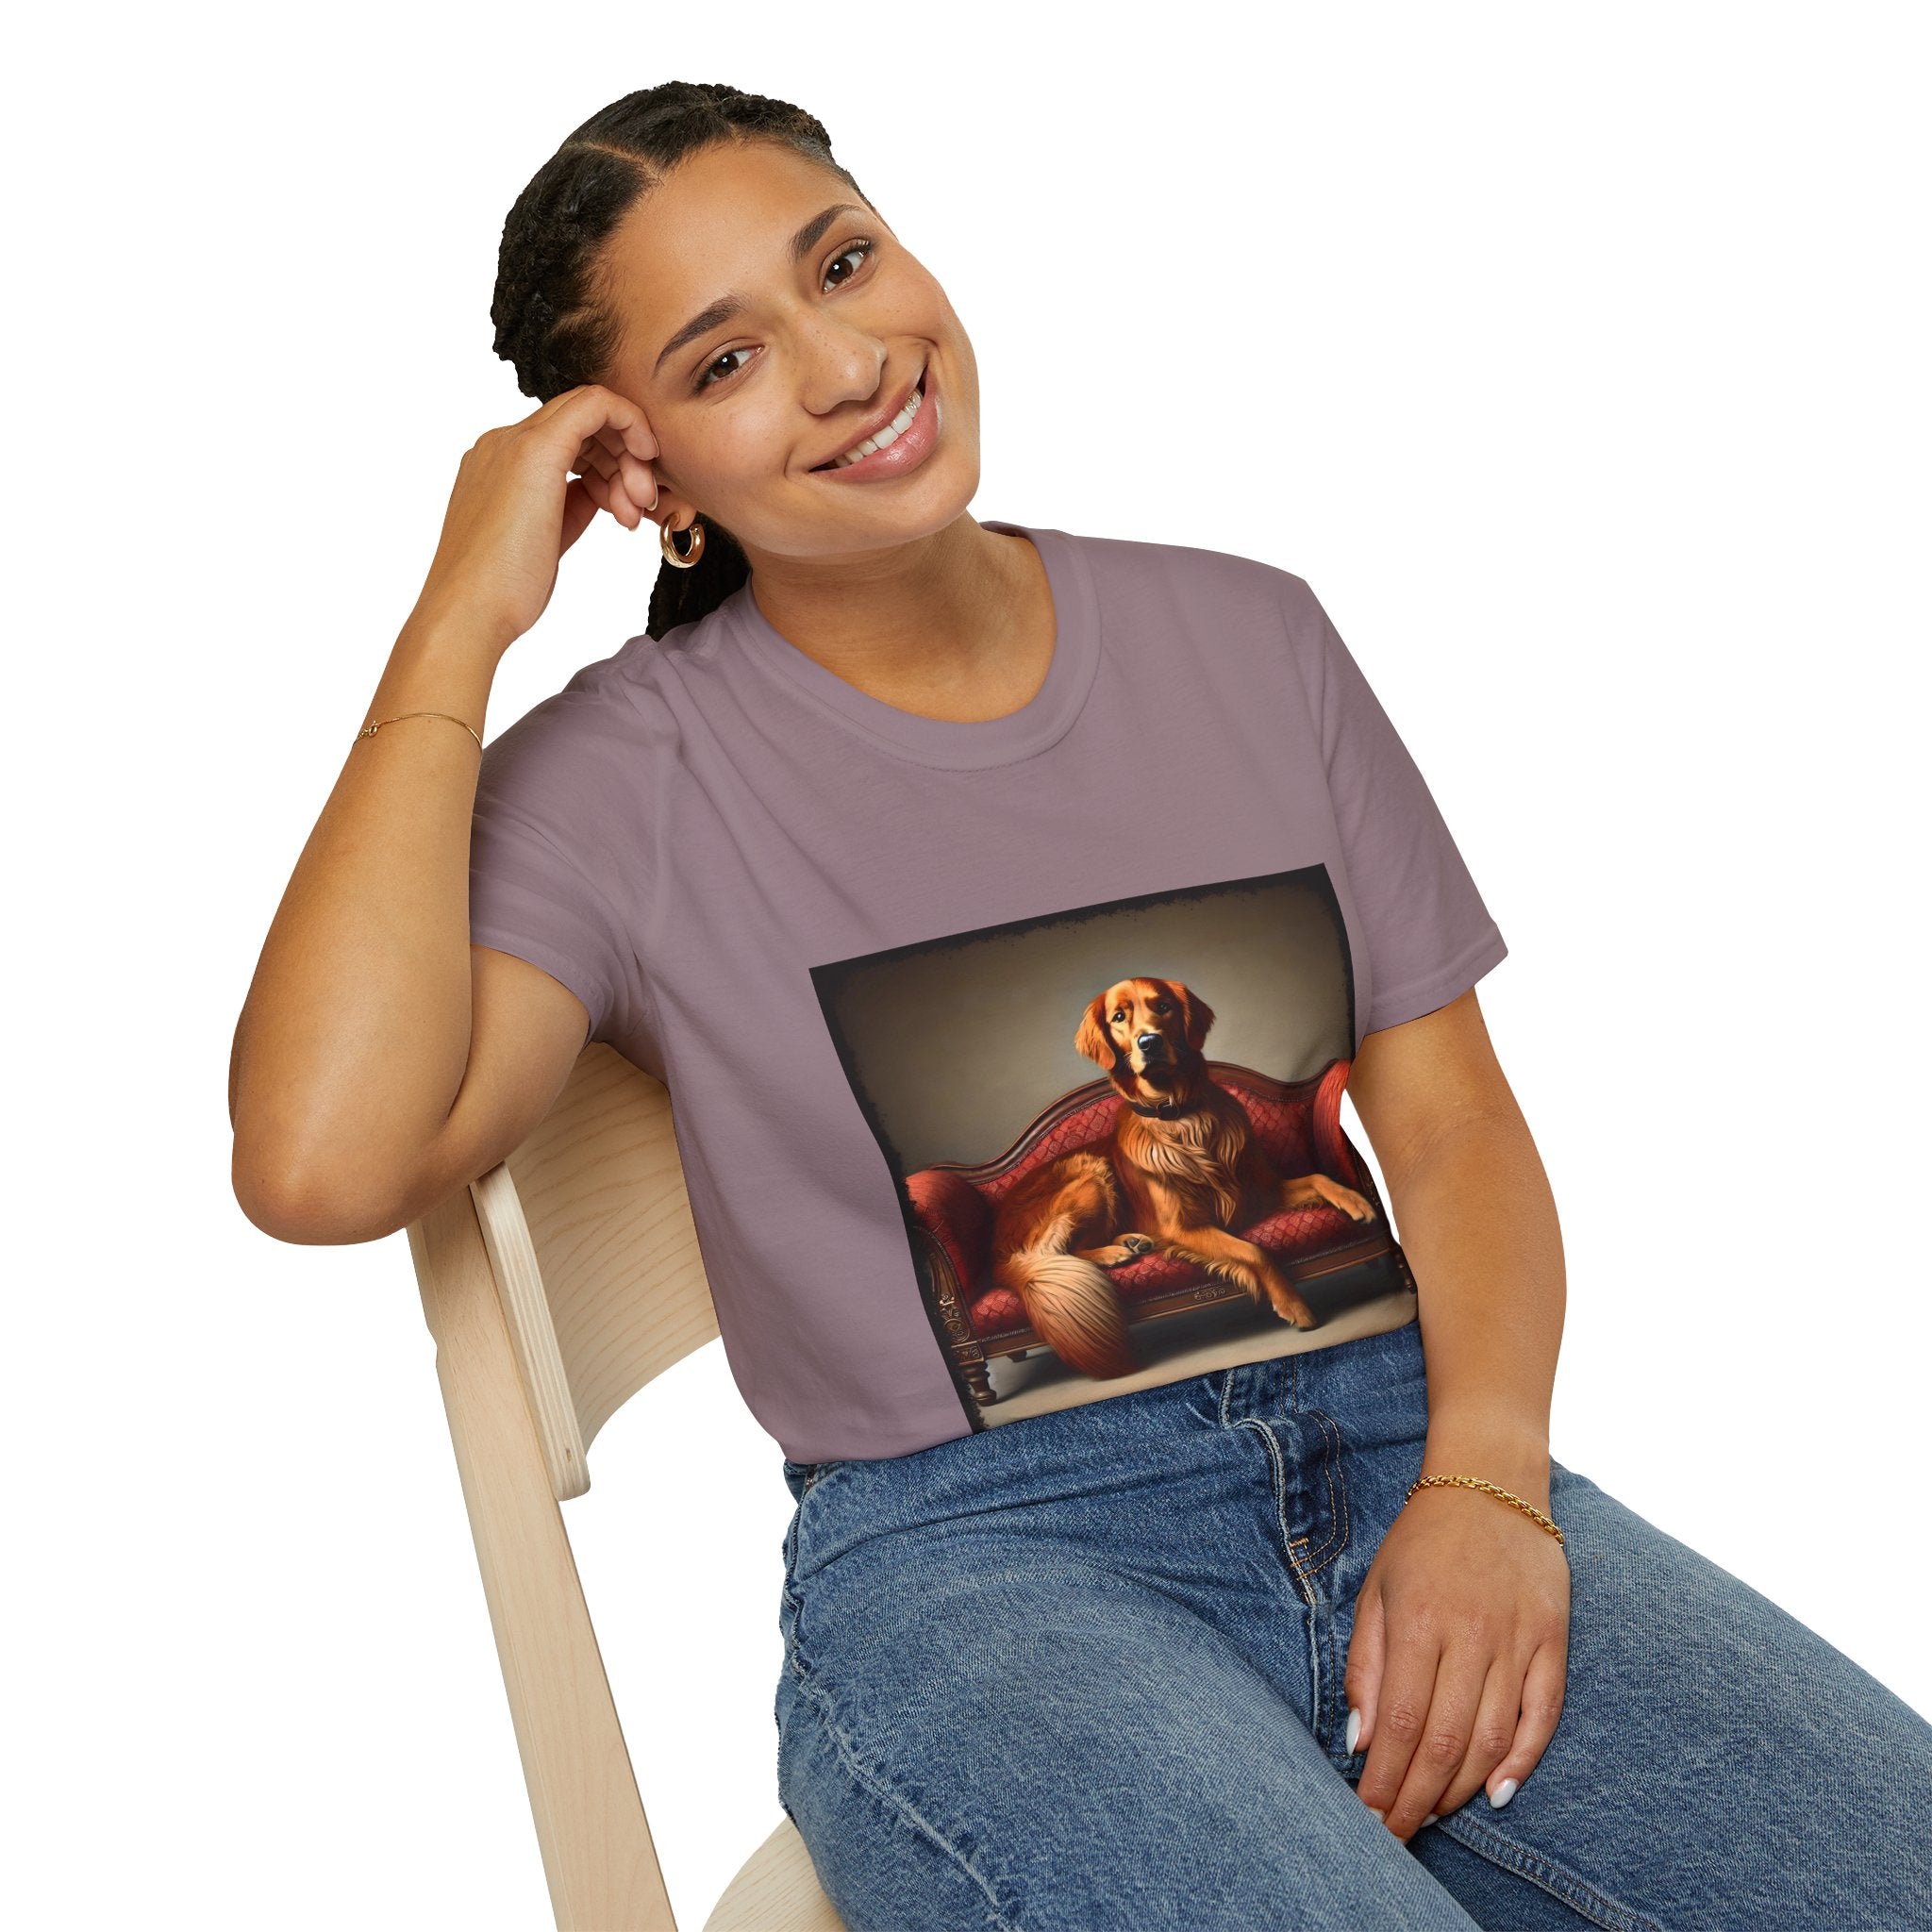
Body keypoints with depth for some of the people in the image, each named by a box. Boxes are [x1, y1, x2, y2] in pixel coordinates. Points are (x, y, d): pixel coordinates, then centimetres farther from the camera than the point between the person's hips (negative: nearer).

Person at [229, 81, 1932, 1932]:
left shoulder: (1244, 636, 11)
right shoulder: (626, 777, -1)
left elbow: (1451, 1114, 9)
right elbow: (321, 1163, -18)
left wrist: (1485, 1480, -9)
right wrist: (458, 624, -11)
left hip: (1401, 1452, 4)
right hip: (969, 1562, -3)